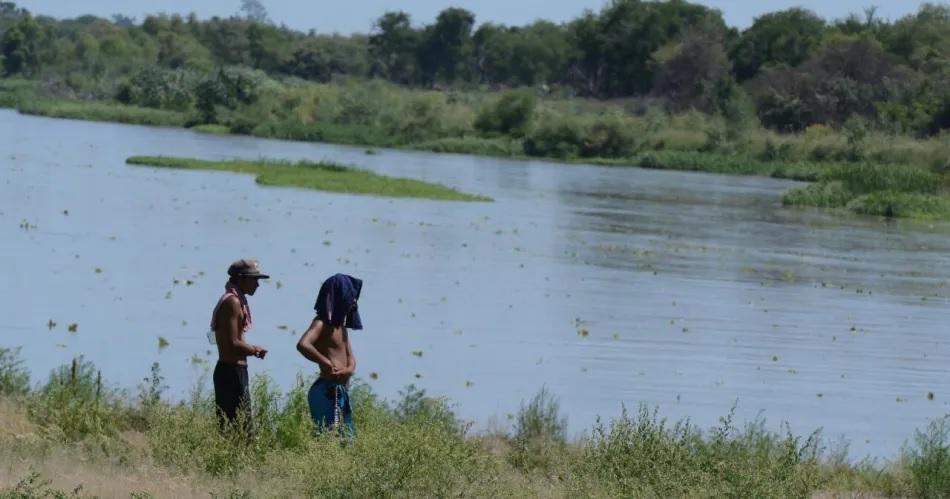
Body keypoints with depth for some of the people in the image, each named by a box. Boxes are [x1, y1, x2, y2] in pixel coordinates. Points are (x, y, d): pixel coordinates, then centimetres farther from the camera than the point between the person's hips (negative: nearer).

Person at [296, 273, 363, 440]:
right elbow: (302, 345, -31)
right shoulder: (322, 323, -12)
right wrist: (326, 363, -24)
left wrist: (349, 368, -2)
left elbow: (349, 356, 21)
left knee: (346, 437, 12)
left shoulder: (340, 324, 16)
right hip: (327, 390, -10)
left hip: (341, 391, 10)